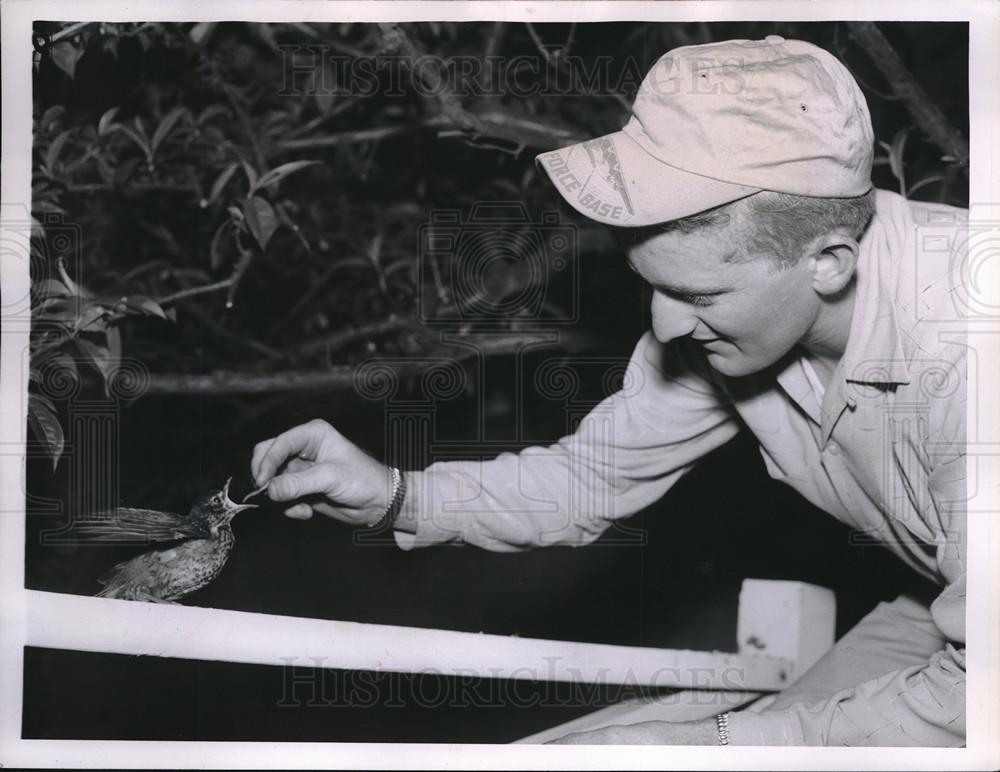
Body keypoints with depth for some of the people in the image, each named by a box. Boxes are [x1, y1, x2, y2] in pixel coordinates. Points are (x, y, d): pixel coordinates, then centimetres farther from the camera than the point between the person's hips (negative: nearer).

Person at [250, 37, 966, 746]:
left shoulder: (958, 362, -38)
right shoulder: (724, 280, -17)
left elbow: (966, 700, -33)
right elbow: (595, 472, -5)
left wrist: (711, 744, -31)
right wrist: (397, 495, -18)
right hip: (938, 609, 5)